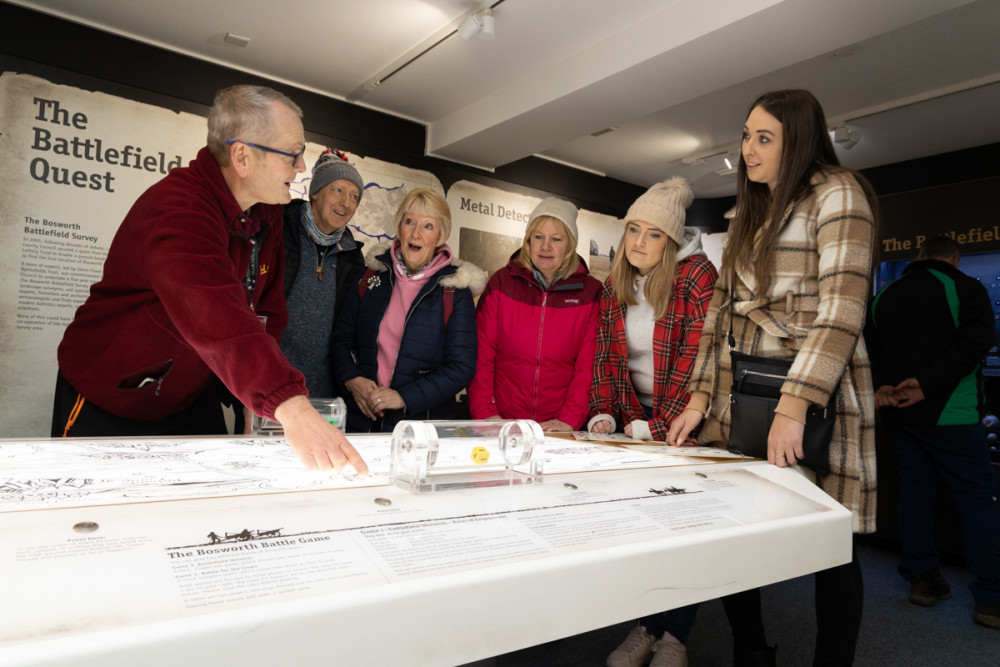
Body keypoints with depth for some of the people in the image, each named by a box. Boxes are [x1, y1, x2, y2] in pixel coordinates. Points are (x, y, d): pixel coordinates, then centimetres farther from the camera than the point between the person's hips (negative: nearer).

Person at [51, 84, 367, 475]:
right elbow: (214, 312, -48)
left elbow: (266, 312, -1)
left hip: (191, 401, 7)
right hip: (105, 402, -6)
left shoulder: (267, 214, -3)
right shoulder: (177, 209, -31)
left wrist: (257, 402, -12)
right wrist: (289, 405, -60)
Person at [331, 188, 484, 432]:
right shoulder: (372, 274, 5)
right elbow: (341, 337, 10)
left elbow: (462, 366, -9)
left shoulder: (455, 290, -6)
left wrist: (405, 398, -17)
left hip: (423, 420, -3)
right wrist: (352, 379, -8)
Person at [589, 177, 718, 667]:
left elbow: (697, 357, -19)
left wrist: (659, 427, -21)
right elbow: (606, 355, 5)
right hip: (635, 422, 5)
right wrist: (604, 413, -9)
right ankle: (646, 627, 18)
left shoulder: (697, 276, -13)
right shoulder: (614, 285, 5)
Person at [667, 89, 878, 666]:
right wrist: (700, 396, 6)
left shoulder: (837, 193, -2)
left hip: (813, 394, -6)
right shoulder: (748, 214, 19)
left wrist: (793, 407, -22)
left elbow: (841, 310, -14)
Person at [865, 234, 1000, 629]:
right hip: (949, 414, -5)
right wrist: (929, 383, -19)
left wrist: (879, 386, -7)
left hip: (899, 415, 5)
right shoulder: (964, 287, -2)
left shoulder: (884, 296, 12)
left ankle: (922, 580, 20)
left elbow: (867, 348, 5)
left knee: (914, 491, 12)